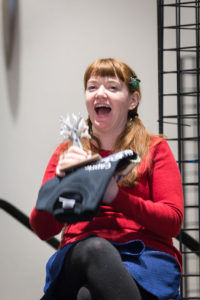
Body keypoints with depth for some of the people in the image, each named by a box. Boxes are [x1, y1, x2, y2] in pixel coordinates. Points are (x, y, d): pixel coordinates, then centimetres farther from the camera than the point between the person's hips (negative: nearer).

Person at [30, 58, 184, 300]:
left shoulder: (155, 148, 16)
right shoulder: (67, 153, 20)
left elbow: (173, 221, 2)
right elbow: (42, 229, 10)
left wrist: (116, 196, -13)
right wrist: (60, 182, -10)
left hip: (145, 256, -3)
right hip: (78, 257, 3)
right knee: (95, 247, -38)